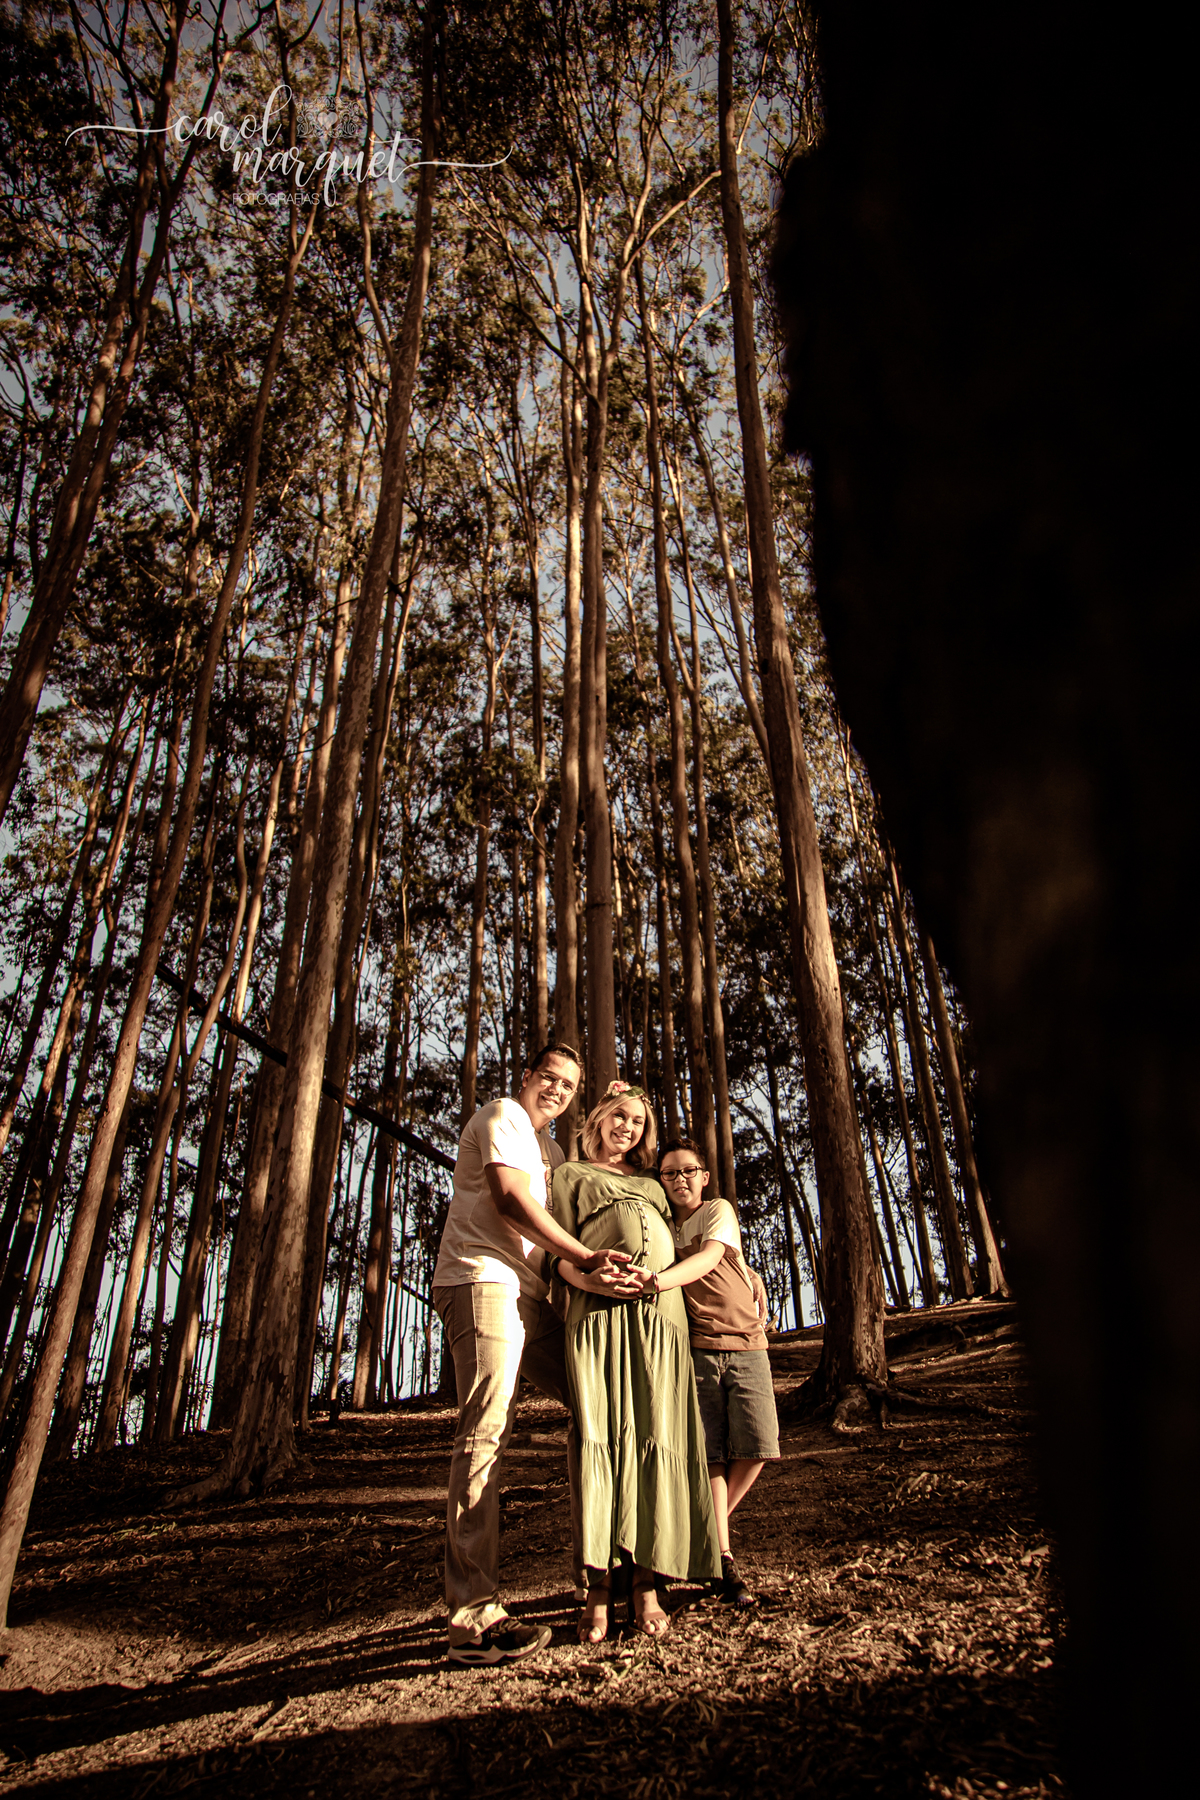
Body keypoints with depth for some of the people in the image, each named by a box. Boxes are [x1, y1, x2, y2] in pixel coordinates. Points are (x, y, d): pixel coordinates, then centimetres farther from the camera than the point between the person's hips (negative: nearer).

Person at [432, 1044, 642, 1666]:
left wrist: (588, 1273, 2)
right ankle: (473, 1618, -12)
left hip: (527, 1295, 10)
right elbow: (509, 1198, -14)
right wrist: (586, 1257, -14)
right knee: (484, 1433, -13)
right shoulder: (503, 1116, 0)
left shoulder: (547, 1147, 29)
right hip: (484, 1281, -9)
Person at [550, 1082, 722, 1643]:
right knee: (600, 1437, -10)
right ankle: (598, 1588, -7)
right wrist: (592, 1277, -14)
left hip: (659, 1311, 3)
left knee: (655, 1438, -6)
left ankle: (646, 1585, -2)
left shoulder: (652, 1183, 30)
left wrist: (665, 1277, 0)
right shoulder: (572, 1175, 19)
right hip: (596, 1311, -3)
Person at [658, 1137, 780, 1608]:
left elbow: (708, 1259, -20)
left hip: (746, 1343, 0)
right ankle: (722, 1558, 6)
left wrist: (658, 1280, -37)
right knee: (710, 1452, -7)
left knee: (756, 1447, -4)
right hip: (695, 1346, 1)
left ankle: (705, 1530, 19)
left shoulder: (719, 1211, -1)